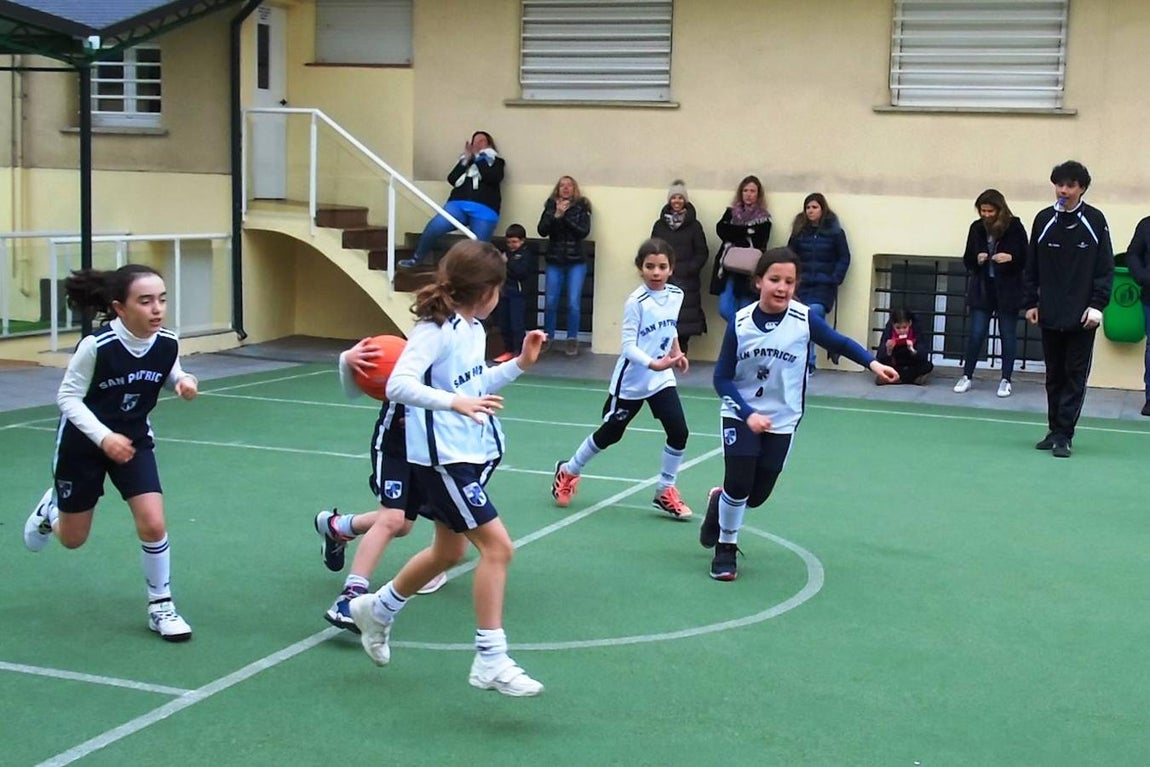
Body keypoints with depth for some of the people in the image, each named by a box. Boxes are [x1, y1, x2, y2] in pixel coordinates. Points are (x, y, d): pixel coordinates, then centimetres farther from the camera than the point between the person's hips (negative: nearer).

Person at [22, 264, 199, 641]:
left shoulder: (168, 343, -18)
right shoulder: (96, 345, -30)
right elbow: (68, 397, -20)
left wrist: (185, 382, -20)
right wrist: (104, 437, -33)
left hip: (133, 439, 2)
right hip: (83, 441, -2)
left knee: (153, 524, -15)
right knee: (72, 539, 15)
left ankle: (160, 605, 6)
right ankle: (51, 508, 53)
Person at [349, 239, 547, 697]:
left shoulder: (473, 329, 9)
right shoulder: (436, 328, -17)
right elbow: (398, 385, -28)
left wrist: (518, 365, 11)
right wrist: (453, 402, -40)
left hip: (469, 455, 10)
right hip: (442, 459, -10)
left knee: (450, 551, 20)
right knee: (497, 545, -13)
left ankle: (377, 609, 42)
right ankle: (490, 661, -6)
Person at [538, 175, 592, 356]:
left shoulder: (581, 207, 0)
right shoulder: (550, 207, 4)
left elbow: (584, 231, -12)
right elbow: (542, 230, -5)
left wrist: (565, 217, -17)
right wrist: (556, 215, -17)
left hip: (576, 261, -2)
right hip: (554, 261, 2)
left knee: (573, 303, -5)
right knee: (550, 302, 1)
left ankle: (572, 339, 6)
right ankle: (548, 337, 17)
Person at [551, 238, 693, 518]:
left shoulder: (676, 295, -2)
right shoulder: (636, 302, -21)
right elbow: (628, 345, -25)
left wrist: (676, 353, 12)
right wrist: (653, 364, -38)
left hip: (663, 379, 5)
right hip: (631, 380, -5)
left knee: (679, 432, -9)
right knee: (610, 434, 10)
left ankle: (665, 491, 10)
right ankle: (568, 471, 34)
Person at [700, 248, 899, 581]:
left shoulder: (805, 319, -14)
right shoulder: (740, 323, -14)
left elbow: (839, 343, 2)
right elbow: (722, 378, -10)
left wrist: (872, 363, -12)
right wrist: (748, 414, -21)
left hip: (781, 421, 1)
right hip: (740, 415, -1)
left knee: (756, 495, 4)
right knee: (738, 483, -12)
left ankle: (720, 501, 40)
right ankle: (725, 548, 14)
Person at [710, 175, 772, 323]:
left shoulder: (764, 219, 5)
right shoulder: (731, 213, 14)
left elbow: (758, 245, -7)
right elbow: (721, 230, -4)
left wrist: (734, 233, -10)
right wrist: (747, 231, -9)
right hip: (729, 268, 3)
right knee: (725, 310, -7)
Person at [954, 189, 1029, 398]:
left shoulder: (1015, 227, -8)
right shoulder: (977, 228, 1)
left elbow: (1026, 259, -5)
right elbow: (967, 259, 7)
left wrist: (1010, 258, -24)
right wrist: (977, 260, -14)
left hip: (1007, 290, -2)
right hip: (982, 288, 2)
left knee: (1008, 335, 6)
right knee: (976, 333, 2)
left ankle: (1006, 380, 15)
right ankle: (967, 376, 13)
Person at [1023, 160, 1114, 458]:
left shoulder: (1095, 221, -2)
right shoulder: (1044, 219, 4)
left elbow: (1106, 267, -2)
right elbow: (1032, 266, 8)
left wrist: (1097, 305, -9)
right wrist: (1031, 302, 5)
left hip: (1081, 317, -3)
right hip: (1050, 315, 3)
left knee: (1075, 375, -1)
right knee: (1054, 375, 10)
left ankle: (1064, 436, 2)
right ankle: (1054, 431, 19)